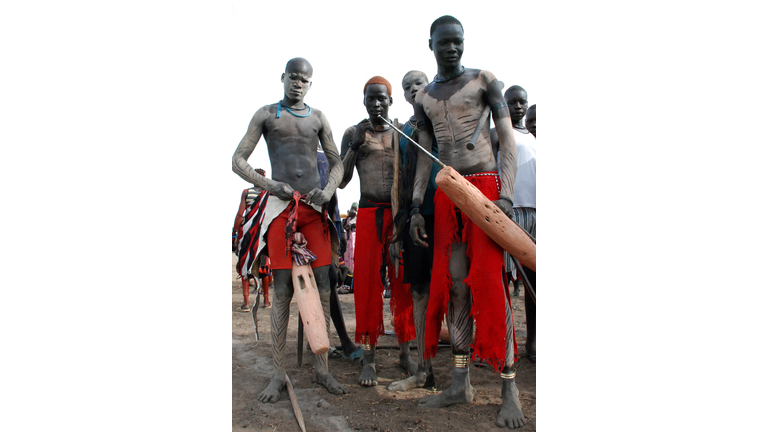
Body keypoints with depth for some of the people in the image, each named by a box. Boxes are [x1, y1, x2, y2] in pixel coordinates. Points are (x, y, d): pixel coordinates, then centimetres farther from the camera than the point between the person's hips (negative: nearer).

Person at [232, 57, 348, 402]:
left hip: (314, 208, 3)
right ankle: (278, 375, 4)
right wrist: (269, 185, -13)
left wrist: (329, 190, -7)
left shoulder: (318, 118, 16)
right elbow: (238, 161, 3)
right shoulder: (266, 114, 9)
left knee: (322, 286, -2)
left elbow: (337, 163, 15)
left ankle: (321, 369, 7)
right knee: (282, 289, -4)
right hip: (280, 207, -2)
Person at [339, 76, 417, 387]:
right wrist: (354, 146, -10)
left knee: (404, 283, 4)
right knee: (368, 284, -4)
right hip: (369, 213, -2)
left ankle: (405, 353, 16)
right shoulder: (353, 133, 6)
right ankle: (368, 358, 4)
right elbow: (341, 181, 0)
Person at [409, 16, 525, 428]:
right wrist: (416, 208, 6)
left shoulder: (483, 80, 6)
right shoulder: (423, 98, 18)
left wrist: (506, 194, -14)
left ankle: (509, 386, -1)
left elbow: (508, 140, -1)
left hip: (484, 185, -4)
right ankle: (460, 383, 12)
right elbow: (424, 158, 16)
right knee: (454, 285, 3)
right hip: (447, 194, 4)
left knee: (490, 283, -9)